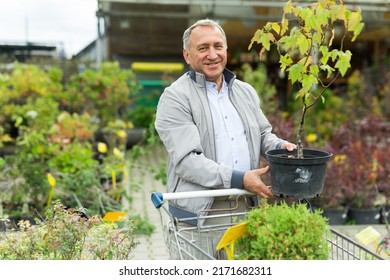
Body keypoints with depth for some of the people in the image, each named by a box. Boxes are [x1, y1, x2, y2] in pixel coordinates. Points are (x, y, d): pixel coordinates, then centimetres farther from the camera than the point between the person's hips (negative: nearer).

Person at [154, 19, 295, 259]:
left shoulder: (246, 92, 13)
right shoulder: (175, 98, -8)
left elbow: (263, 133, 21)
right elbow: (187, 161, -17)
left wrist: (279, 146, -3)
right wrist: (240, 179, -23)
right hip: (197, 212, -5)